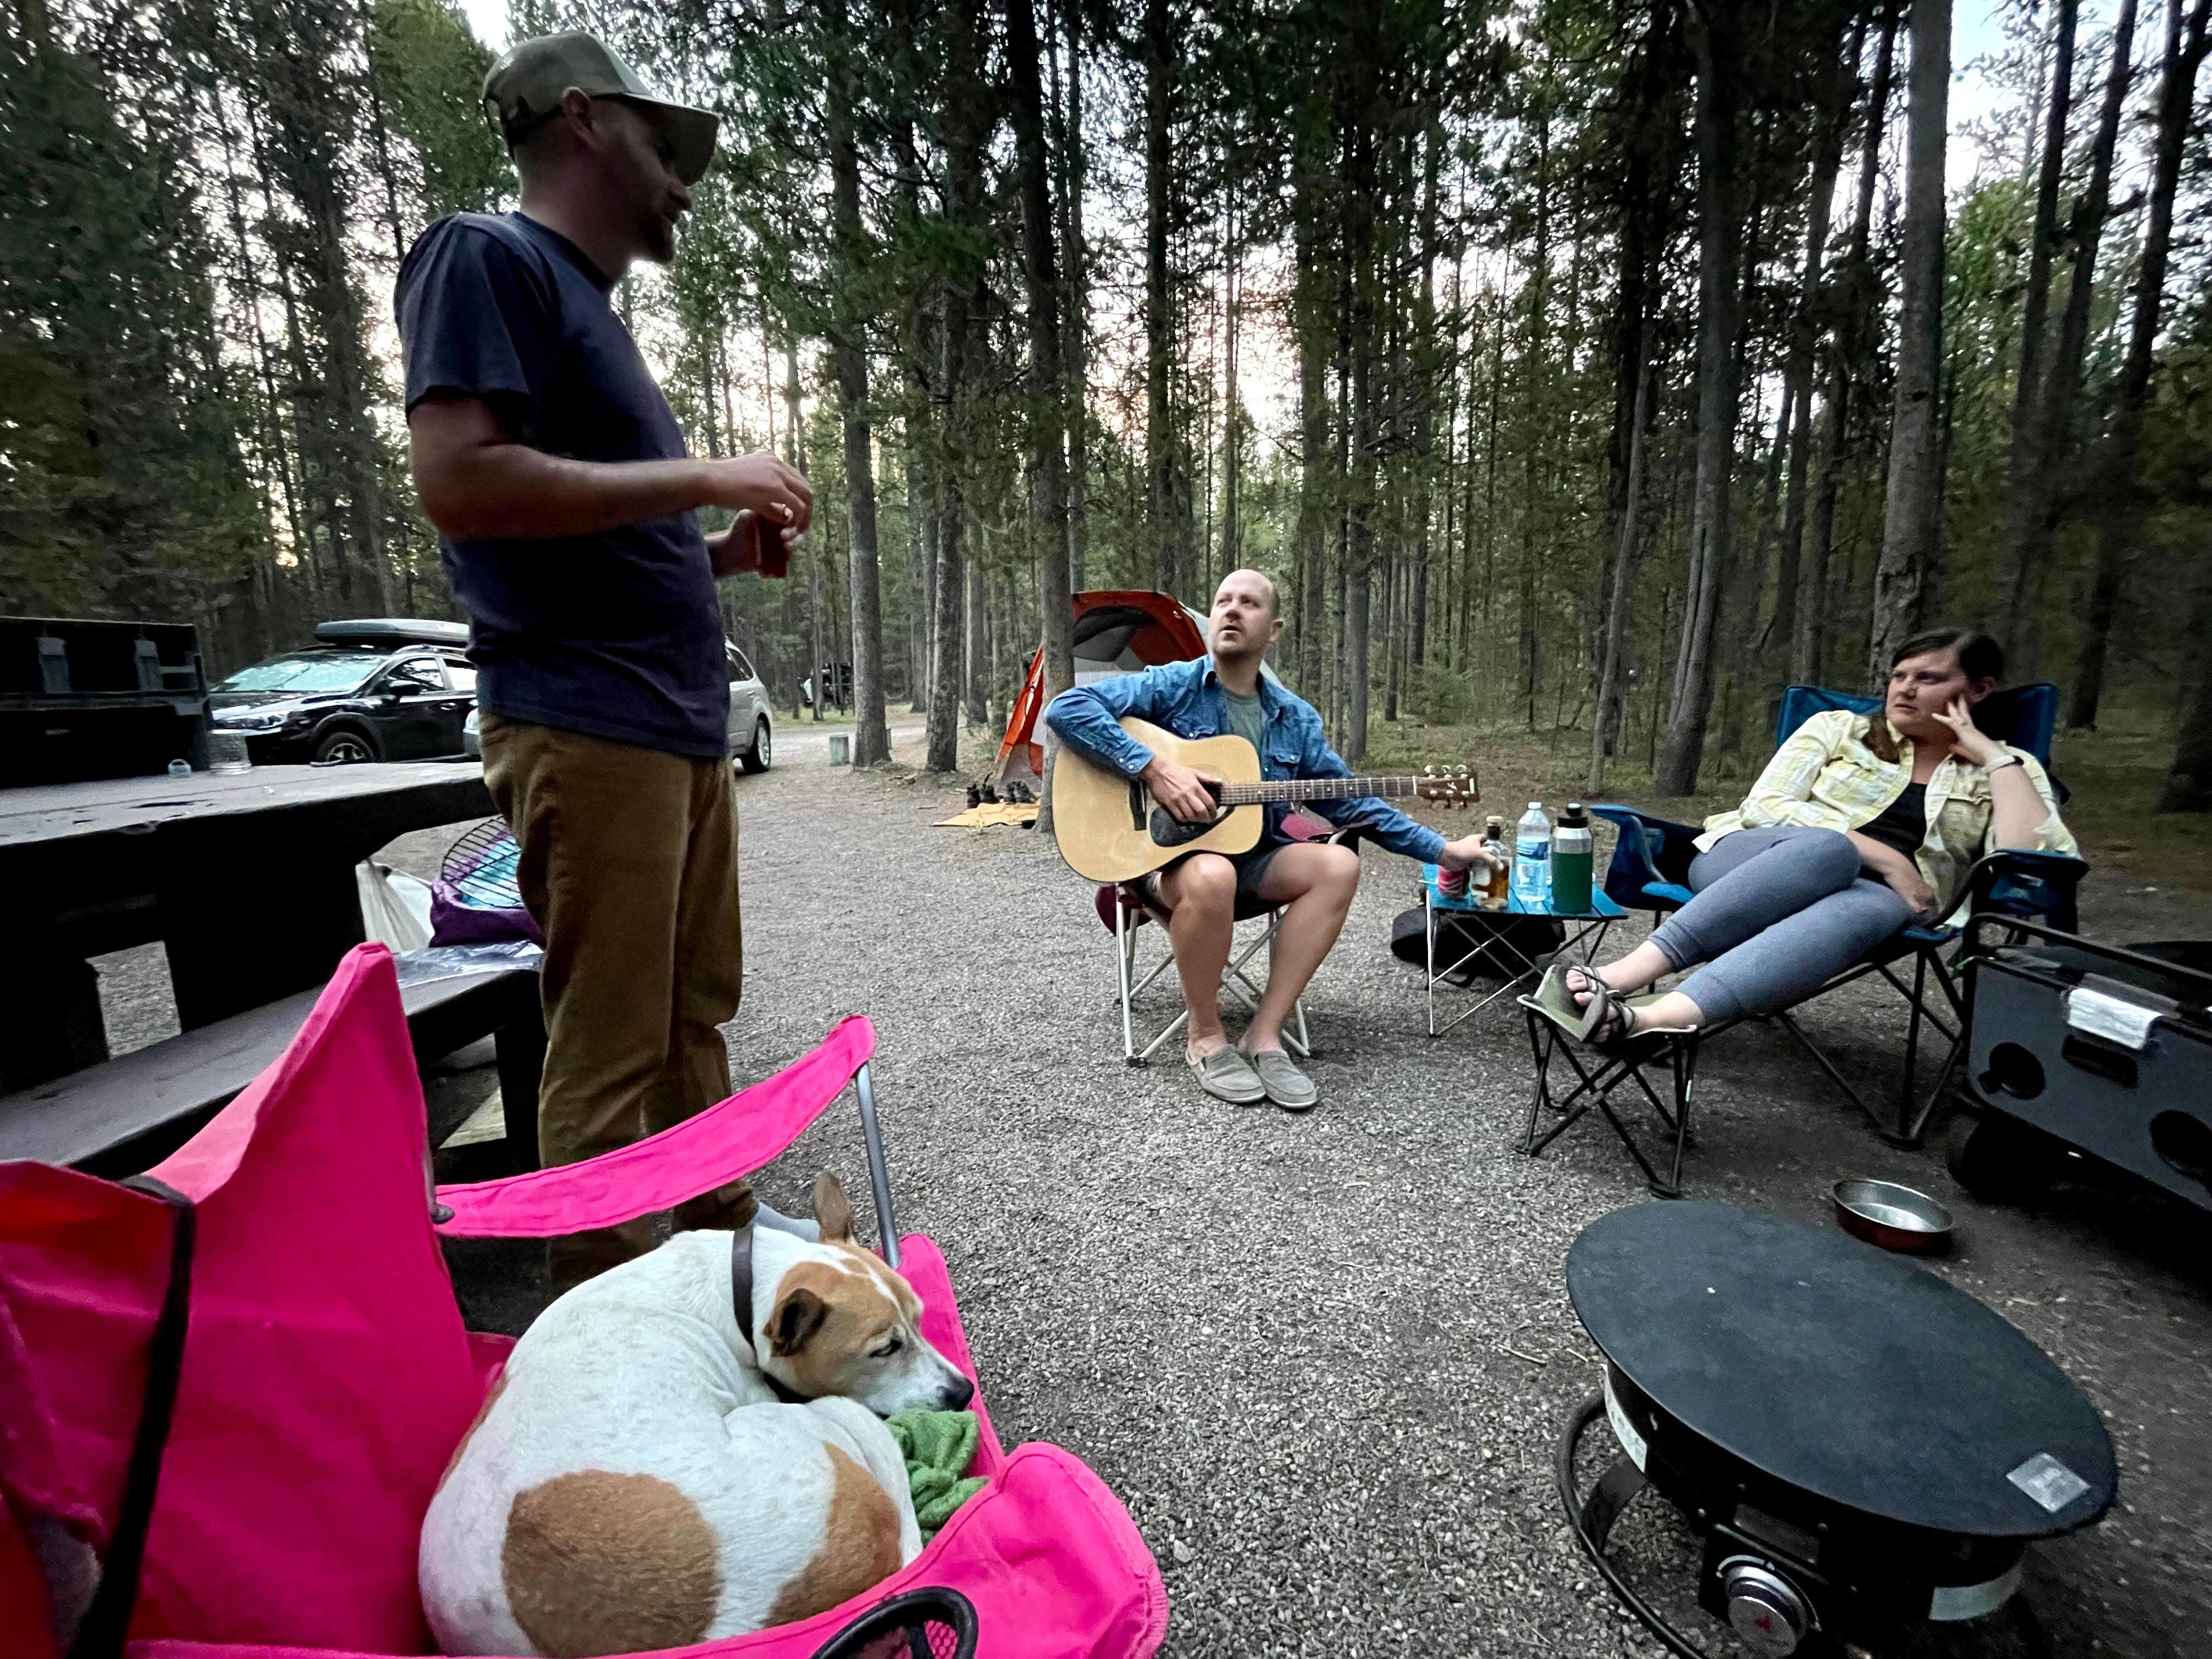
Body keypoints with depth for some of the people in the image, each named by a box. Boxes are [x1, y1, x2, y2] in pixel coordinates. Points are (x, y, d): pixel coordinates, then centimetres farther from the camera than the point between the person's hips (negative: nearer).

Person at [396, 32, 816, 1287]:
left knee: (697, 1015, 15)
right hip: (588, 732, -9)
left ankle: (726, 1243, 31)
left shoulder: (592, 308, 26)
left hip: (683, 726, 9)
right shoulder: (489, 255, -1)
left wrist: (725, 550, 11)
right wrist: (700, 478, -11)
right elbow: (456, 479, -16)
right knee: (611, 1054, -3)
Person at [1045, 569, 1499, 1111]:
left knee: (1339, 864, -20)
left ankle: (1265, 1035, -15)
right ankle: (1205, 1035, -12)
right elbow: (1067, 707, -17)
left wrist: (1443, 851, 6)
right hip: (1165, 854, -5)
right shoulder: (1173, 686, -6)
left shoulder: (1296, 719, 8)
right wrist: (1153, 769, -25)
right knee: (1213, 875, -38)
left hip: (1250, 859, 5)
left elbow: (1351, 801, 11)